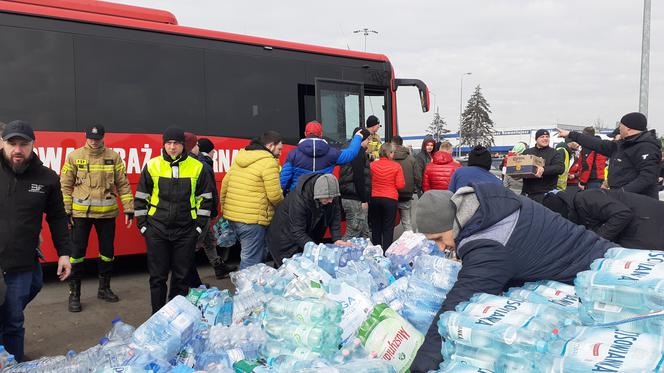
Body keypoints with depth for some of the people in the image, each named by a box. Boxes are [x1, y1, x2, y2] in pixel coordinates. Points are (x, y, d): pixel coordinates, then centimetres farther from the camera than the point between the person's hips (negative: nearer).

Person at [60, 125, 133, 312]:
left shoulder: (113, 157, 2)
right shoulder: (74, 157, 0)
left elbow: (123, 185, 3)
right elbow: (65, 186, 2)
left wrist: (129, 210, 0)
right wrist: (66, 211, -4)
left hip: (107, 212, 2)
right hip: (81, 213, -1)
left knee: (107, 251, 11)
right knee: (78, 252, 1)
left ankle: (104, 288, 28)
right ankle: (74, 294, 13)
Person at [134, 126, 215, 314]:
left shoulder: (197, 167, 0)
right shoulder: (152, 166, 0)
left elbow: (205, 198, 7)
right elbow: (141, 197, 7)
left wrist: (200, 224, 2)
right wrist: (142, 224, 3)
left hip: (186, 230, 0)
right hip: (157, 230, 0)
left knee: (182, 276, 9)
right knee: (157, 276, 6)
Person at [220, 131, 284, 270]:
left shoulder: (239, 158, 14)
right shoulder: (269, 162, -12)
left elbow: (225, 183, 16)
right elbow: (275, 195, -14)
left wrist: (224, 208, 23)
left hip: (231, 215, 9)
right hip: (253, 220, -9)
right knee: (251, 261, -1)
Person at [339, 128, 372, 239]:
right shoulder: (359, 152, -10)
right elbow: (358, 177, -19)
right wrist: (364, 200, -17)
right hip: (355, 200, -10)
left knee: (364, 233, 14)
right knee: (353, 232, -9)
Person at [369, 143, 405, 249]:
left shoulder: (372, 165, -3)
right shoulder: (396, 166, -9)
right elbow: (400, 185, -9)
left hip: (374, 198, 3)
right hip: (390, 199, -3)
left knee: (376, 227, 14)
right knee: (388, 228, 4)